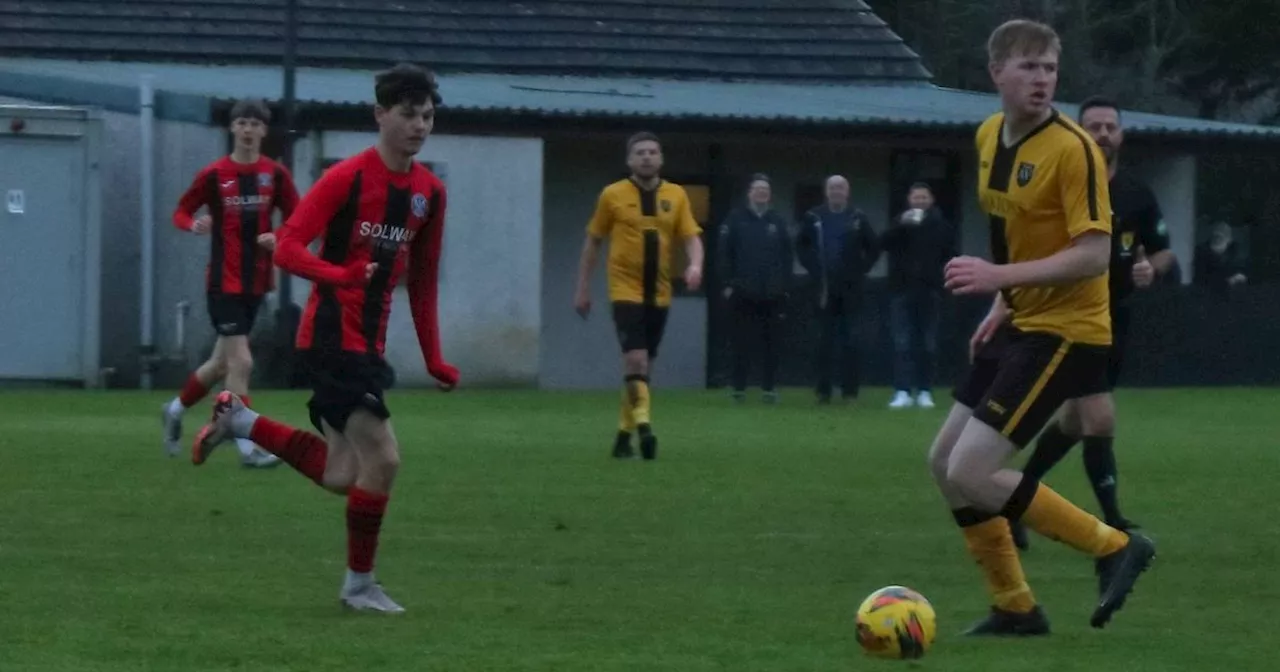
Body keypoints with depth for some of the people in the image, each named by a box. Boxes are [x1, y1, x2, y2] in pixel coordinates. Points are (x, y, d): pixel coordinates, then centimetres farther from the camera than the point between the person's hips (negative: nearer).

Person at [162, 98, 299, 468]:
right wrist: (194, 225, -19)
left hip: (256, 281, 4)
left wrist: (279, 238, -13)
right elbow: (181, 212, 3)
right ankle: (247, 447, -8)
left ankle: (175, 410, 39)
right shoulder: (213, 175, -5)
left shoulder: (276, 175, 2)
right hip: (224, 281, -4)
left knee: (223, 364, 15)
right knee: (240, 362, -13)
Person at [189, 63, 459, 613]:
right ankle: (359, 585, 3)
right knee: (382, 457, -12)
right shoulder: (347, 178, -13)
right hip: (332, 335, -8)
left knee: (341, 476, 6)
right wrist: (341, 275, -35)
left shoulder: (430, 192, 8)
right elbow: (288, 247, -17)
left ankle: (239, 420, 24)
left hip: (369, 341, 8)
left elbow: (422, 281, 18)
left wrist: (433, 358, 15)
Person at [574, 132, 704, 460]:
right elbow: (593, 242, 7)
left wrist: (695, 265, -18)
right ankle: (642, 424, -25)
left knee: (643, 366, 9)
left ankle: (625, 433, 19)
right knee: (635, 359, -19)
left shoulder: (676, 196, 6)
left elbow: (691, 237, 4)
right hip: (625, 289, -3)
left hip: (659, 293, 4)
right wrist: (583, 289, 7)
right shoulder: (613, 195, 0)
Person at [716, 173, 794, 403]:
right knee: (743, 342, 0)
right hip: (743, 293, -2)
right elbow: (724, 253, 0)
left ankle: (769, 387, 8)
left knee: (771, 342, 2)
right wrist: (728, 283, -6)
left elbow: (787, 255, 12)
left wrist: (785, 286, 5)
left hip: (772, 295, 2)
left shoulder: (777, 222, 11)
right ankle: (739, 387, 6)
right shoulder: (736, 219, 3)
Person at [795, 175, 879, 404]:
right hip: (825, 288, 1)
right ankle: (823, 391, 6)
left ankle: (850, 390, 1)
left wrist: (861, 270, 1)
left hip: (851, 288, -1)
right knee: (826, 340, 3)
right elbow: (801, 246, 13)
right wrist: (814, 269, 4)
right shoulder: (814, 218, 3)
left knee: (851, 339, -2)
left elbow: (874, 248, 9)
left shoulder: (858, 218, 2)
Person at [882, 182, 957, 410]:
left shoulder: (940, 224, 6)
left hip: (930, 291, 0)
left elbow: (949, 256, 8)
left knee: (929, 345, 3)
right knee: (902, 343, -6)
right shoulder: (901, 222, 7)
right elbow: (884, 243, -8)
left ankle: (924, 391, 9)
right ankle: (903, 392, -9)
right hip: (902, 290, 0)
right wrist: (902, 225, -21)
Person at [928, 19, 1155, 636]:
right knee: (945, 462, 10)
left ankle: (1115, 547, -3)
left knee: (970, 473, -14)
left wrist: (1000, 278, -28)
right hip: (1020, 325, 9)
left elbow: (1094, 254, -24)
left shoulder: (1072, 149, -19)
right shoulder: (988, 136, 7)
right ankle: (1014, 609, 20)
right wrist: (1003, 306, 15)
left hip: (1064, 331, -9)